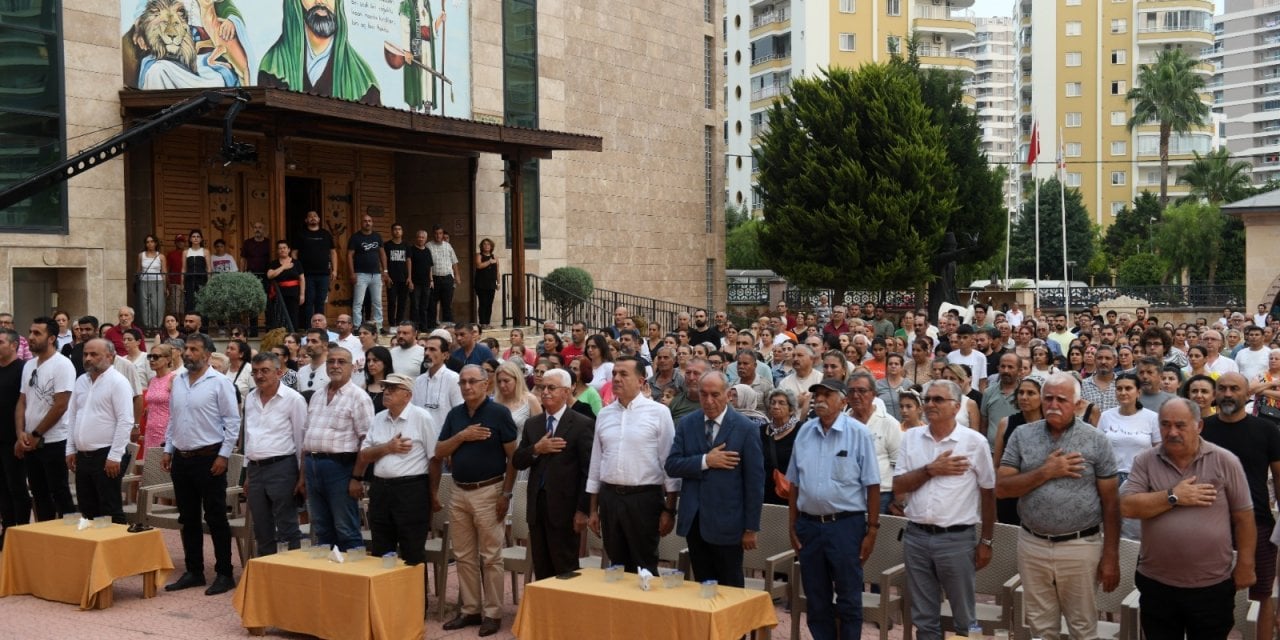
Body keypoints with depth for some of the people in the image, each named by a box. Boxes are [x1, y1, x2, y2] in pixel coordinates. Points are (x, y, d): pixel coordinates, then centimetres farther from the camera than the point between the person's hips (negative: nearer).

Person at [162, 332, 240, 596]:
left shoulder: (219, 382, -9)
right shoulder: (178, 381, 10)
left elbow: (233, 421, -10)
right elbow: (172, 419, 18)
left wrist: (224, 455, -13)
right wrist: (168, 450, 13)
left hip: (209, 458, -6)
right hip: (181, 458, 7)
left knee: (216, 518, -1)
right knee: (188, 518, 12)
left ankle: (224, 574, 7)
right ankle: (194, 571, 22)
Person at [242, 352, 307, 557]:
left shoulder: (293, 399, -7)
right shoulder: (250, 399, 13)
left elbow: (302, 440, -7)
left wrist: (302, 477, -9)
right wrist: (248, 475, 19)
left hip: (281, 468, -6)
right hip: (256, 469, 6)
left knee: (287, 530, -4)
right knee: (262, 531, 12)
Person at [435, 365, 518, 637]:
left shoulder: (499, 412, -8)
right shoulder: (454, 414, 9)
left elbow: (513, 456, -8)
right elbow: (439, 452, 5)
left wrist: (506, 494, -12)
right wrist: (463, 436, -12)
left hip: (488, 492, -5)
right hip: (458, 492, 6)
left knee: (490, 556, 0)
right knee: (464, 556, 10)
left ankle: (492, 613, 8)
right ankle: (470, 609, 20)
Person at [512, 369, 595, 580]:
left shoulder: (582, 424, -6)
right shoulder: (532, 424, 13)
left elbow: (588, 471, -9)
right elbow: (517, 462, 9)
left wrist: (582, 510, -12)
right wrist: (536, 449, -10)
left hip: (564, 508, -5)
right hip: (536, 506, 6)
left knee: (566, 571, 0)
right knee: (541, 570, 11)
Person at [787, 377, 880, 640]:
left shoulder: (858, 434, -7)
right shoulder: (804, 432, 5)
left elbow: (872, 486, -6)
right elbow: (795, 484, 11)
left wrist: (871, 530, -8)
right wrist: (793, 526, 10)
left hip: (846, 525, -4)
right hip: (809, 525, 4)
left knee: (849, 600, 5)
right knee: (816, 599, 13)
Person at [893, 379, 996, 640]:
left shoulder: (975, 441, -4)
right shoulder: (911, 437, 5)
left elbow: (988, 493, 1)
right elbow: (898, 487, 1)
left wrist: (986, 541, 2)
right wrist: (931, 470, -13)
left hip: (957, 538, -3)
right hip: (916, 536, 3)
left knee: (964, 618, 7)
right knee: (924, 617, 13)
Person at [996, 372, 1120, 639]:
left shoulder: (1096, 440, -3)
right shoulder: (1022, 435, 2)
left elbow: (1110, 501, -2)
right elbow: (1001, 488, -3)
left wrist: (1111, 556, -5)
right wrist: (1046, 472, -14)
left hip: (1080, 547, -2)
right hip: (1032, 545, 2)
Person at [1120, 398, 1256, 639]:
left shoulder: (1225, 461, -2)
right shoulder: (1145, 462, 0)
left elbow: (1243, 517, 1)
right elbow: (1127, 507, -11)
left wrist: (1245, 565, 1)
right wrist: (1173, 497, -16)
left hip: (1213, 587, -1)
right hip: (1157, 585, 1)